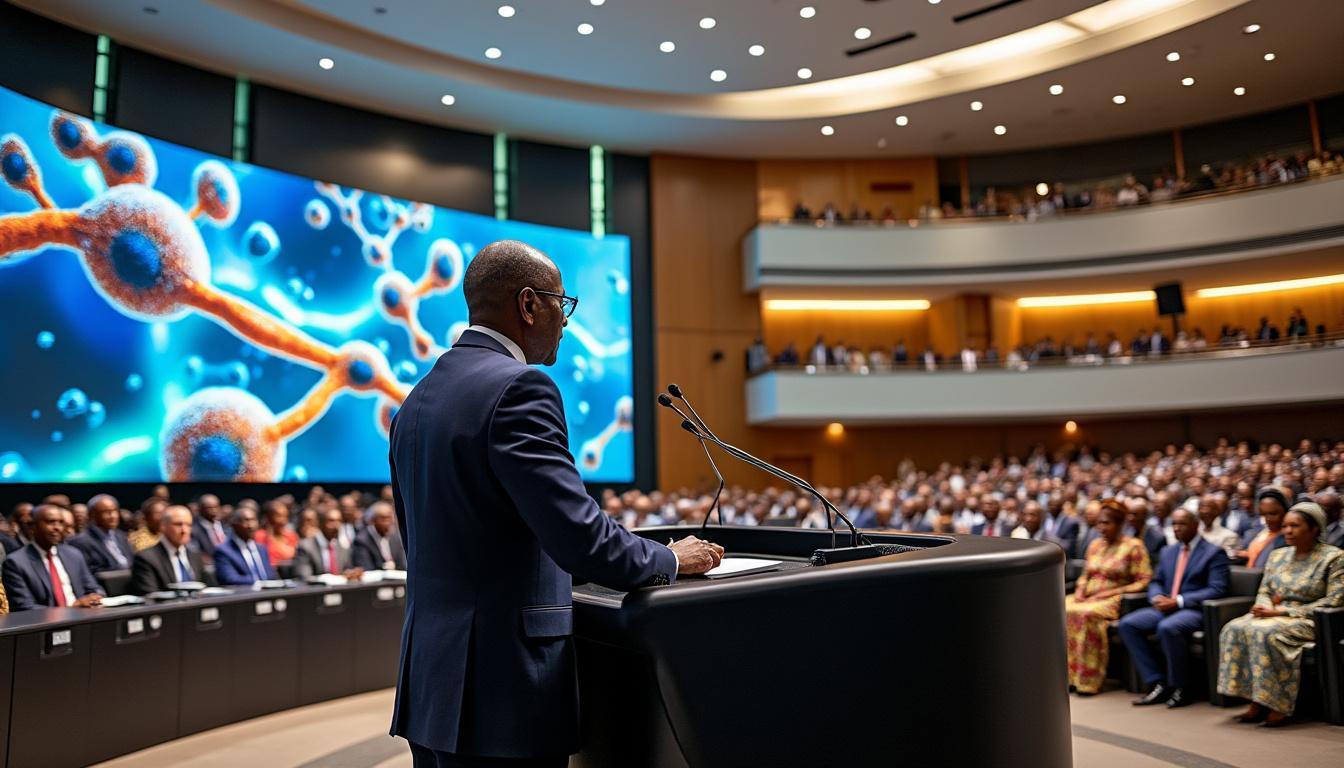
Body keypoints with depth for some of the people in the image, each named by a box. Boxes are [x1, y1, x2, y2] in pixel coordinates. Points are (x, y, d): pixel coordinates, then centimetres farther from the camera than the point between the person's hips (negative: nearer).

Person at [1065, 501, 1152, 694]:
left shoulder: (1133, 546, 0)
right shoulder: (1095, 545, 18)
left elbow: (1144, 581, -7)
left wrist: (1111, 592, -15)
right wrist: (1080, 591, 0)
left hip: (1114, 600, -6)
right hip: (1088, 598, 6)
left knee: (1086, 614, -35)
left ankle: (1088, 679, -25)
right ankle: (1067, 674, -19)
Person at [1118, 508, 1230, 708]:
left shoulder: (1214, 553, 1)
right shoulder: (1167, 552, 21)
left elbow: (1217, 589, -10)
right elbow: (1156, 581, 23)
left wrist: (1179, 601, -18)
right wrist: (1156, 597, -3)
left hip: (1194, 609, -7)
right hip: (1164, 607, 7)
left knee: (1168, 628, -37)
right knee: (1127, 624, -17)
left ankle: (1179, 688, -17)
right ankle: (1157, 684, -12)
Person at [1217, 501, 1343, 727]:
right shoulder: (1277, 556, 17)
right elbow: (1264, 591, 19)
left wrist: (1283, 611, -16)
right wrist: (1265, 606, -8)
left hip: (1309, 621, -6)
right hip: (1274, 616, 6)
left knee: (1265, 633, -34)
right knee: (1235, 629, -23)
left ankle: (1278, 705, -25)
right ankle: (1257, 702, -21)